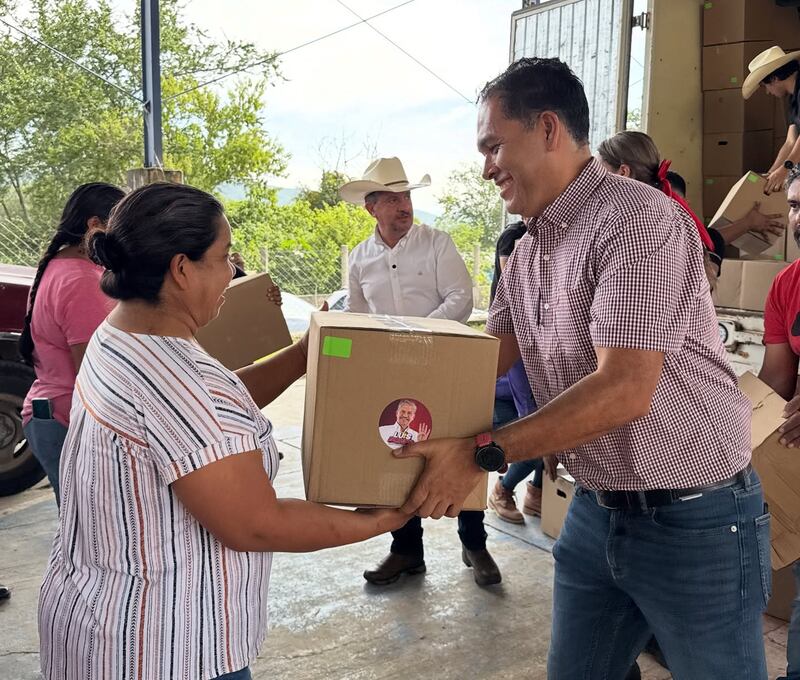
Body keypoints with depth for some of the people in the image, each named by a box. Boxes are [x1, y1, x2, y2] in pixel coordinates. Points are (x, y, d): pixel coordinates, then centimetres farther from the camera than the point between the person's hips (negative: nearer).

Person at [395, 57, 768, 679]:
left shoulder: (637, 218, -20)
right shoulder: (529, 250, 8)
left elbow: (625, 391, -27)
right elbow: (487, 357, 10)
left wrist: (482, 453, -27)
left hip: (694, 520, -7)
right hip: (596, 508, 8)